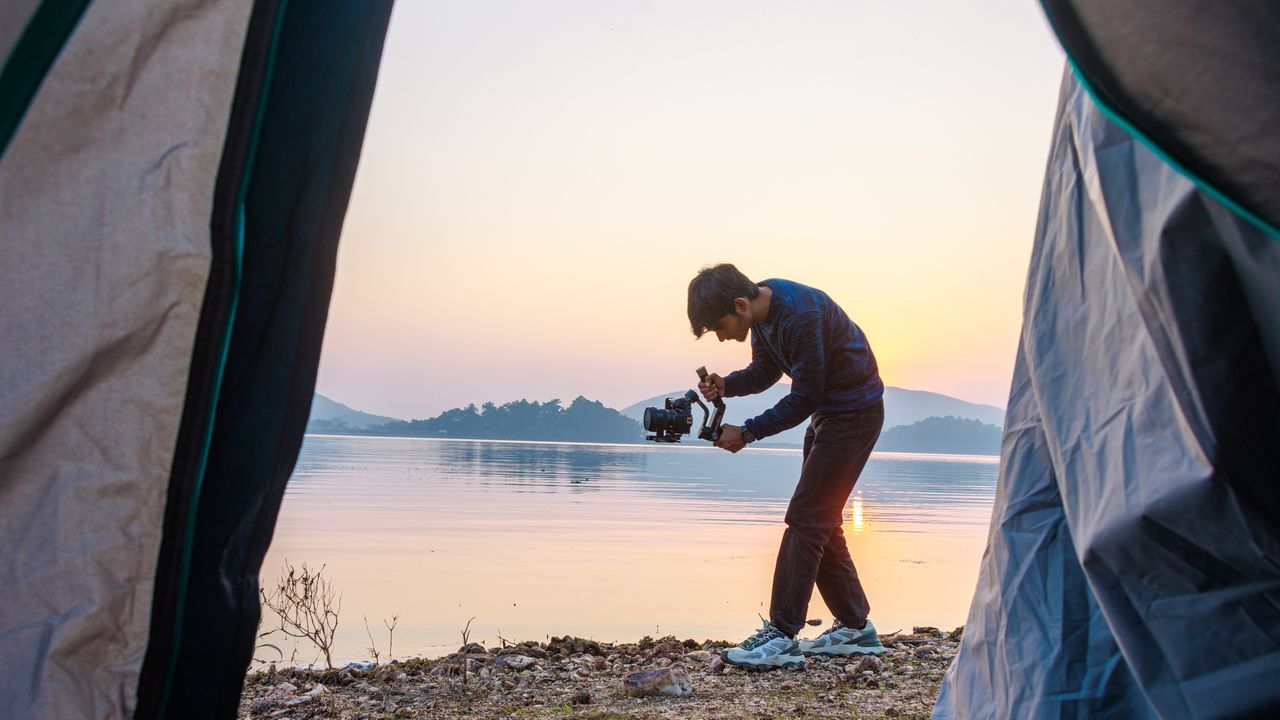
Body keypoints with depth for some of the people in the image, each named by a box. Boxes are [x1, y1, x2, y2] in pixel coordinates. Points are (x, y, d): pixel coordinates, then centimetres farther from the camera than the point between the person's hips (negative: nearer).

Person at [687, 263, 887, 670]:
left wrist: (747, 433, -19)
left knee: (806, 519, -12)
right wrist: (726, 386, -11)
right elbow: (765, 371, 8)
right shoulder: (761, 308, 0)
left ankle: (782, 637, -9)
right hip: (827, 412, 10)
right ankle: (855, 627, 22)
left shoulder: (799, 315, -29)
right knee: (820, 522, 11)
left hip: (855, 412, -10)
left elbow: (805, 398, -24)